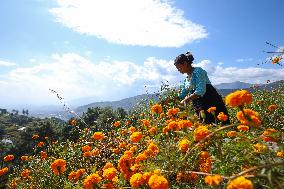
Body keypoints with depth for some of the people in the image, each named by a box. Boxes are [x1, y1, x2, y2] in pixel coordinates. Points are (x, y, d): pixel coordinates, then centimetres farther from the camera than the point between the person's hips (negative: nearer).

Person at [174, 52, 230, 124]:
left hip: (212, 103, -7)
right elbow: (182, 95, 23)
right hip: (201, 108, 8)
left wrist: (186, 100, -21)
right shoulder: (186, 80, 15)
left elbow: (200, 90, -21)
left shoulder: (198, 71, -8)